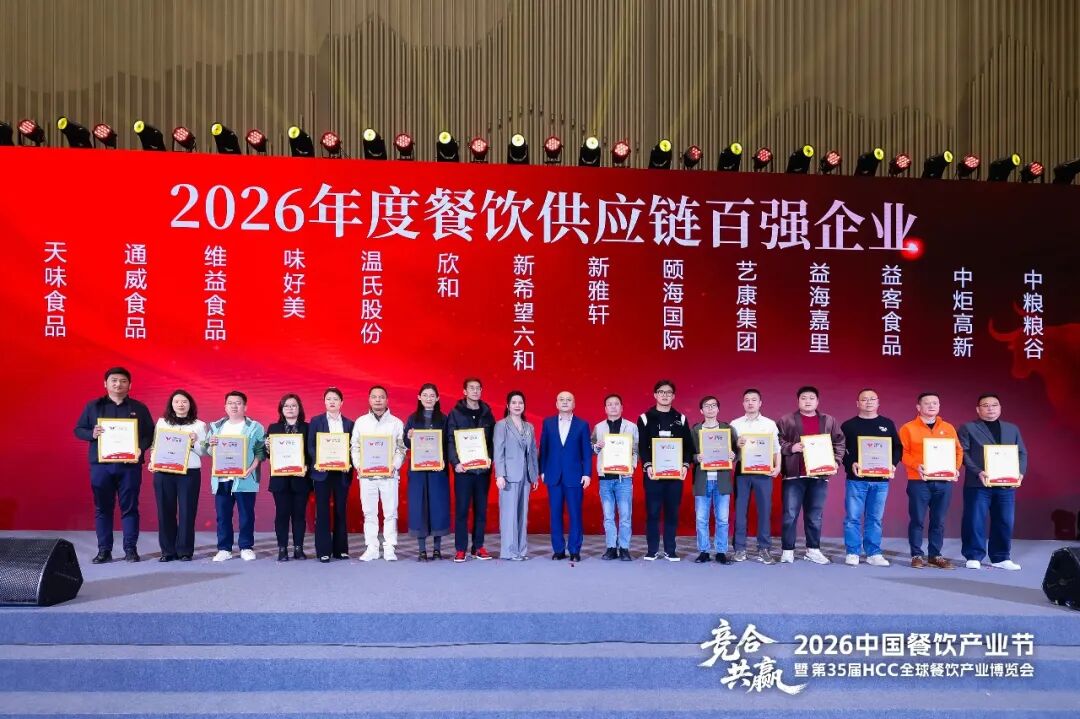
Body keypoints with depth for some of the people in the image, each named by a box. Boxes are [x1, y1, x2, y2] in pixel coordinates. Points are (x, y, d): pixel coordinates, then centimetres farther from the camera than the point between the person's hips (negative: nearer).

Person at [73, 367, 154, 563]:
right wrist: (92, 434, -12)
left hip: (129, 465, -1)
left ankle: (130, 549, 7)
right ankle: (104, 550, 11)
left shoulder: (139, 408, 7)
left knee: (129, 507, 2)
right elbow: (78, 429, 10)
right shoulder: (93, 406, 9)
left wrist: (140, 449, -13)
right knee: (102, 508, 4)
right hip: (101, 465, 1)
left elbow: (150, 433, 6)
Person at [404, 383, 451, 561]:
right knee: (419, 506, -1)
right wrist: (409, 438, -16)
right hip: (417, 470, 1)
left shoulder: (443, 419, 5)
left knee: (438, 505, 1)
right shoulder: (412, 419, 8)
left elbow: (449, 444, 1)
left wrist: (443, 461, -15)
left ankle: (437, 548, 9)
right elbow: (406, 444, 6)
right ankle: (422, 550, 5)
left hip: (438, 469, 0)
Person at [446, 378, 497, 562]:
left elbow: (492, 440, 9)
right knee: (461, 509, -1)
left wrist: (489, 459, -6)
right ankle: (460, 549, 4)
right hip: (463, 469, -3)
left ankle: (478, 547, 15)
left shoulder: (487, 413, 10)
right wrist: (455, 462, -16)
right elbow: (450, 440, -5)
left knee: (481, 509, 7)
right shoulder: (455, 414, 1)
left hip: (483, 469, 3)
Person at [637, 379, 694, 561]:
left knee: (672, 511, 4)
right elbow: (642, 446, -1)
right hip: (653, 472, -2)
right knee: (652, 511, 0)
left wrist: (685, 465, -7)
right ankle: (652, 550, 8)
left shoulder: (681, 418, 10)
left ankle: (670, 550, 11)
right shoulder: (645, 418, 4)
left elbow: (688, 445, 7)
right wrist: (647, 465, -14)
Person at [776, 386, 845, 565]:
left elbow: (839, 443, 12)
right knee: (790, 515, -1)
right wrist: (790, 448, -16)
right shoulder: (786, 421, 2)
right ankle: (788, 550, 6)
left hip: (819, 475, 2)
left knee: (815, 516, 9)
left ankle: (813, 550, 19)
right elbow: (776, 442, -1)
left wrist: (836, 461, -1)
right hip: (794, 474, -2)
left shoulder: (829, 421, 11)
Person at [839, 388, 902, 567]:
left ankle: (874, 554, 14)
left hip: (881, 480, 2)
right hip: (856, 479, -2)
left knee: (875, 518, 7)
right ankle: (852, 553, 6)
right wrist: (851, 464, -16)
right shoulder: (848, 425, 4)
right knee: (853, 518, -1)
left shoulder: (888, 424, 11)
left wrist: (893, 465, -6)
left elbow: (897, 448, 11)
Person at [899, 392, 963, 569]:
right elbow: (903, 453, -3)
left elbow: (958, 450, 14)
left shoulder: (948, 428, 13)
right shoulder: (908, 428, 1)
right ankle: (917, 555, 6)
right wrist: (916, 466, -19)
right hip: (918, 481, -3)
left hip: (944, 481, 3)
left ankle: (935, 555, 13)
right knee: (917, 519, -2)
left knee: (939, 520, 6)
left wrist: (956, 468, -3)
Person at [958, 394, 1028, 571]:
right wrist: (978, 472, -17)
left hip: (1006, 484, 4)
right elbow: (963, 453, -5)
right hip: (978, 484, -4)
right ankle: (974, 557, 7)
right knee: (975, 521, -3)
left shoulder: (1012, 429, 18)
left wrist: (1020, 472, -4)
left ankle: (1001, 558, 16)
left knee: (1005, 522, 5)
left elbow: (1022, 453, 14)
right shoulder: (968, 428, 4)